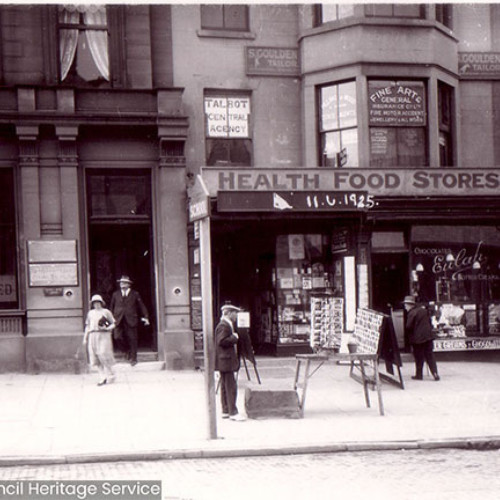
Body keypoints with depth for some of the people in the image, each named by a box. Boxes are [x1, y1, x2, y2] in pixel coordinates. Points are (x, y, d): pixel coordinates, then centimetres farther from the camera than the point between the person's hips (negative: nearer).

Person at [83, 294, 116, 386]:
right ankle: (102, 377, 1)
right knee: (95, 357, -3)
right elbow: (87, 326, 21)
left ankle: (110, 375, 3)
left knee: (103, 355, -12)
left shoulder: (106, 312, 7)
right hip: (93, 336, 4)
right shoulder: (90, 313, 18)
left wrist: (106, 328, -12)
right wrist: (85, 338, 16)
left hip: (103, 335, -4)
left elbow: (113, 323, 7)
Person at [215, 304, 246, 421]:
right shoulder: (223, 326, -16)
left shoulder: (227, 325, 18)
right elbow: (221, 341, -26)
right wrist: (234, 338, -17)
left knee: (225, 386, 12)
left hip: (225, 361, 11)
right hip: (225, 360, -11)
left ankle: (225, 411, 17)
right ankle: (233, 412, -8)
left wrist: (234, 337, 13)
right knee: (231, 387, -10)